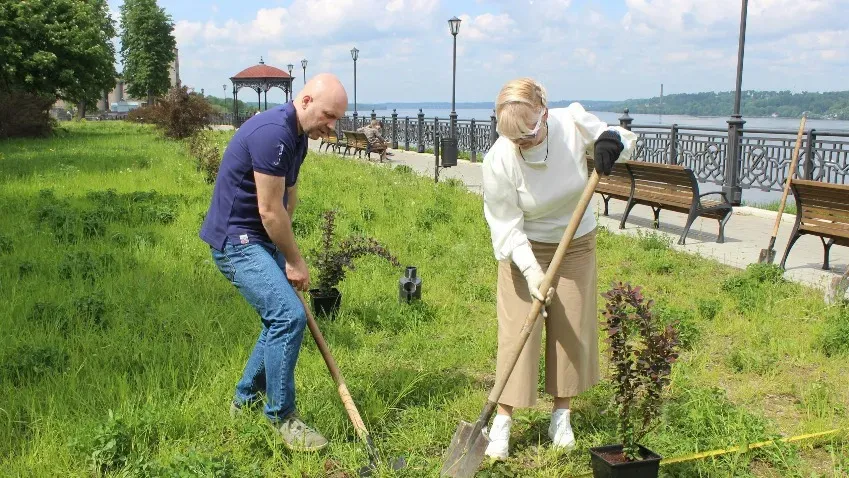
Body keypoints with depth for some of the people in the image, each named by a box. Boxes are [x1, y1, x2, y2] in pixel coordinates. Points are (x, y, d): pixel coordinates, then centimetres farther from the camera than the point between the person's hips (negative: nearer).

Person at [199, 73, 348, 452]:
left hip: (261, 239, 10)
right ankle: (281, 416, -4)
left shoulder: (297, 135, 9)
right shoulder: (273, 133, -24)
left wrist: (287, 254, 10)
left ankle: (246, 399, 31)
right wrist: (295, 261, -11)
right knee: (289, 316, -18)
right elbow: (270, 210, -22)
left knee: (281, 319, 14)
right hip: (236, 239, -10)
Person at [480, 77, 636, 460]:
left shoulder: (573, 123, -21)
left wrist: (614, 141, -27)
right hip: (525, 250, -3)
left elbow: (625, 139, -3)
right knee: (517, 332, -4)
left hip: (576, 245, 3)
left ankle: (561, 416, 25)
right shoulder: (499, 159, -26)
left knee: (573, 330, 8)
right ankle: (503, 420, 9)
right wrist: (531, 271, -28)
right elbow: (506, 225, -20)